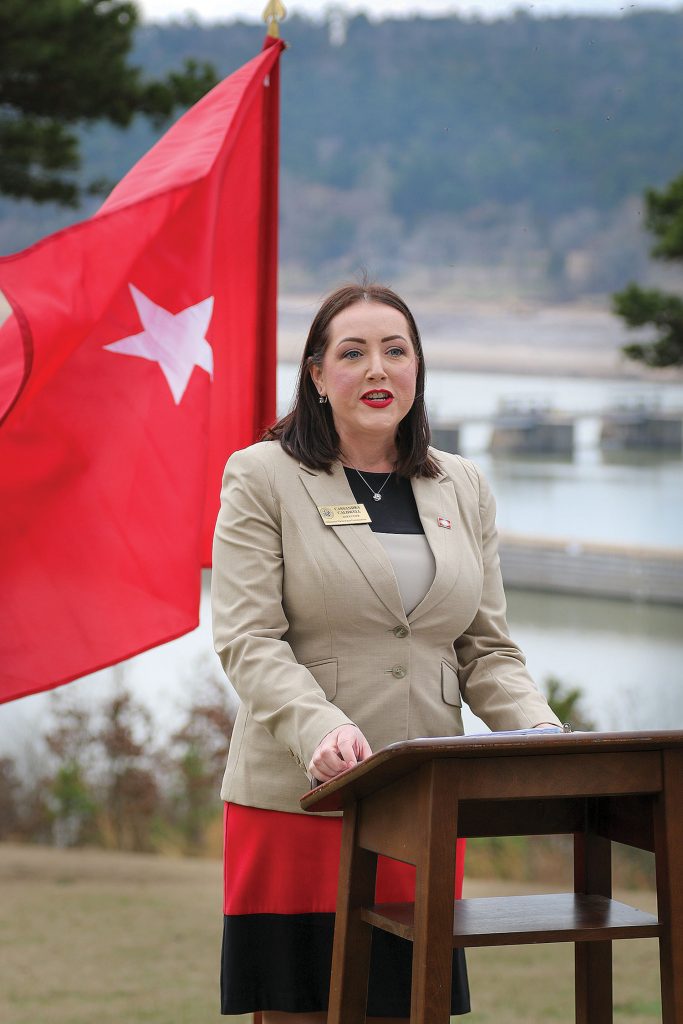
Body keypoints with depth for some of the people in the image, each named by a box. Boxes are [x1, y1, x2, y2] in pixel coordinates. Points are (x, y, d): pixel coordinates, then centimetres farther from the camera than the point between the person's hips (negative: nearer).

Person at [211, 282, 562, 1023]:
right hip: (298, 798, -3)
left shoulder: (464, 489, 14)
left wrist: (541, 732, -7)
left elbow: (486, 649, 13)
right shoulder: (263, 477, 1)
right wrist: (320, 727, -26)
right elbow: (247, 641, -8)